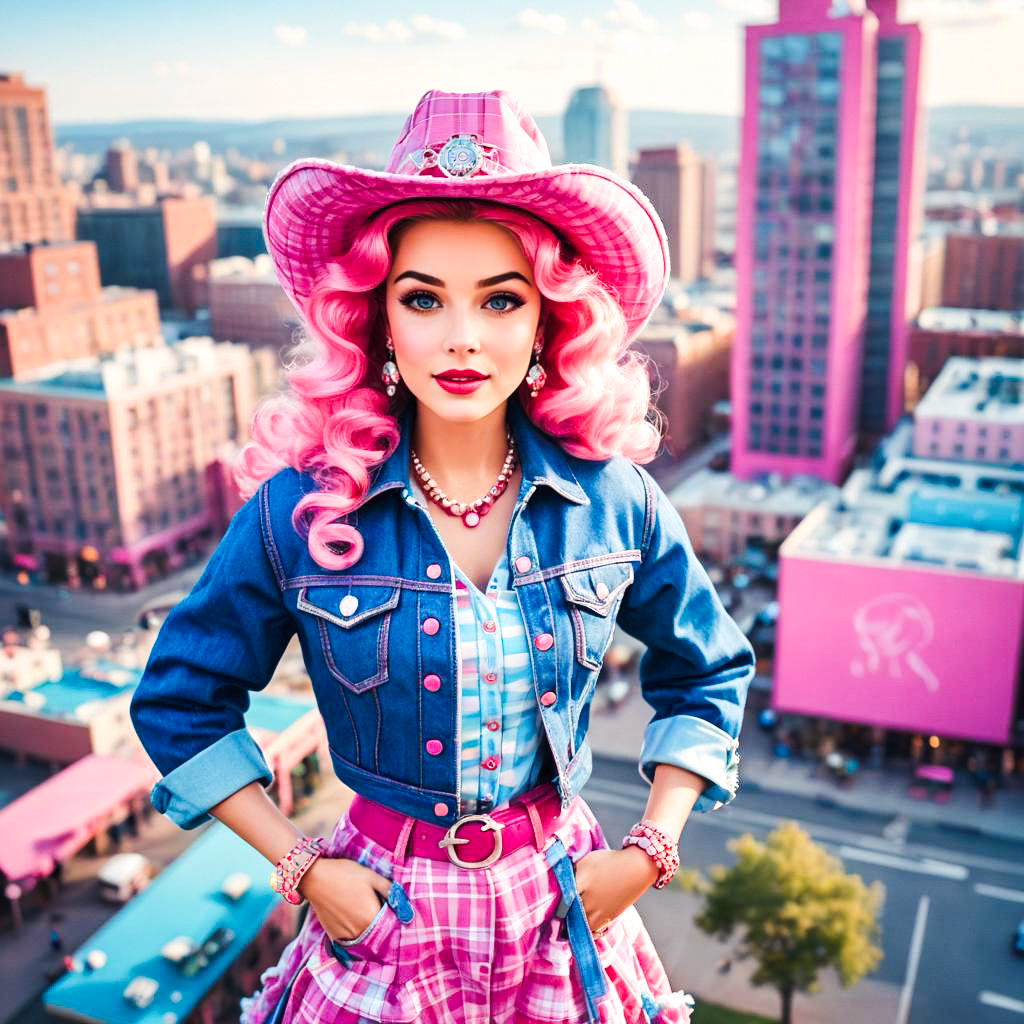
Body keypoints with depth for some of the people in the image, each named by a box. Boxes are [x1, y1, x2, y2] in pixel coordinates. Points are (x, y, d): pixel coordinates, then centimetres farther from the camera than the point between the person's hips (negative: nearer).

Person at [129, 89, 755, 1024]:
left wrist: (650, 852, -3)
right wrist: (303, 868, -7)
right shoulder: (301, 510, -16)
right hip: (386, 905, -1)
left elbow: (709, 673, 4)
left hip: (565, 902, 2)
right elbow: (178, 703, -2)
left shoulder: (612, 500, -12)